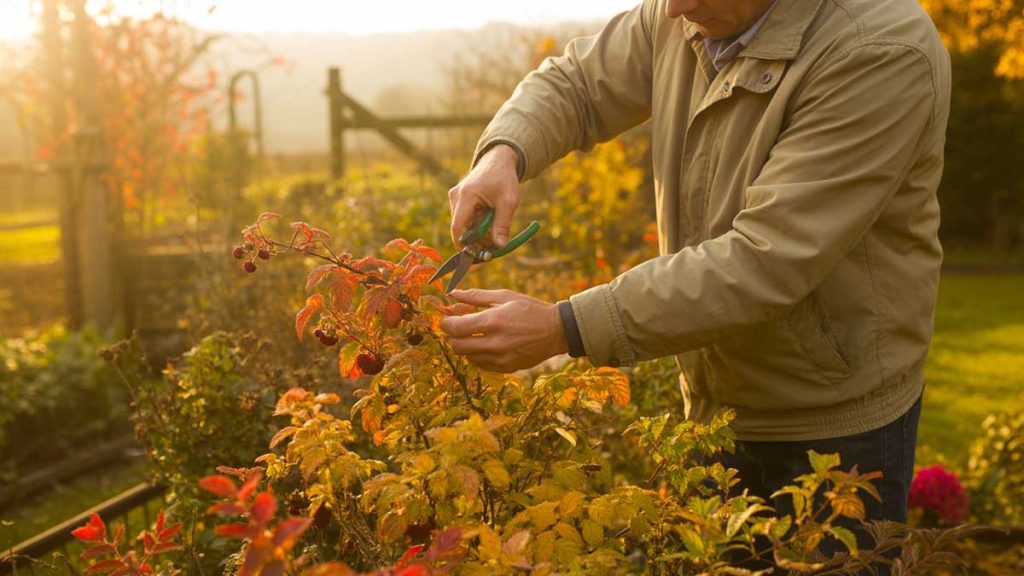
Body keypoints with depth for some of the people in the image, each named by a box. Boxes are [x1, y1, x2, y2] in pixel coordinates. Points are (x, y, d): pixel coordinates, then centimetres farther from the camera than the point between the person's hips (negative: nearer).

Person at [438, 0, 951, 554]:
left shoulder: (883, 53, -27)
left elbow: (765, 262, -32)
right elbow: (574, 83, 9)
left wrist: (564, 328, -34)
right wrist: (503, 155, -14)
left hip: (833, 427, -6)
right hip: (712, 405, 6)